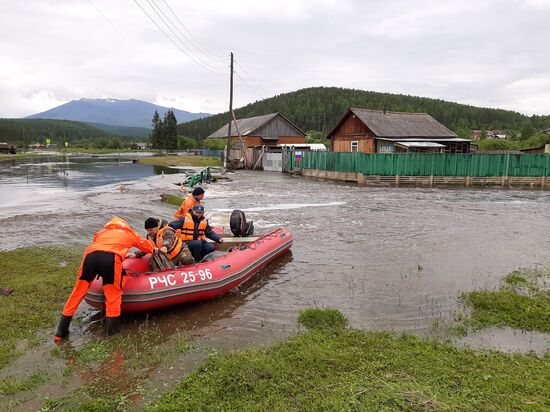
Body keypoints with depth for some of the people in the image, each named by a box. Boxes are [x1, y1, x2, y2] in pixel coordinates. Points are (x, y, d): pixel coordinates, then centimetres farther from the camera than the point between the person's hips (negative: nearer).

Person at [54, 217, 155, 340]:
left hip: (90, 255, 3)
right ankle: (111, 332, 9)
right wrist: (154, 250, 68)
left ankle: (61, 332, 22)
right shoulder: (129, 232, 33)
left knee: (78, 292, 15)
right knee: (113, 296, 10)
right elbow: (144, 244, 47)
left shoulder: (101, 232, 38)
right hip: (112, 257, -3)